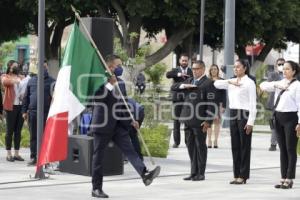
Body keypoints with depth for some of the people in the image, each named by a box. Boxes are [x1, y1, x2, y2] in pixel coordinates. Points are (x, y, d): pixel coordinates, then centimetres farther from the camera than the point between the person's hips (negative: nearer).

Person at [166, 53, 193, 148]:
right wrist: (179, 74, -29)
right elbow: (168, 74, -15)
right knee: (176, 120, 3)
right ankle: (176, 141, 8)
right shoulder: (176, 70, 7)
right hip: (177, 98, 0)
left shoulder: (191, 71, 8)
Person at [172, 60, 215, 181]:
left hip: (200, 120, -7)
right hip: (188, 119, 7)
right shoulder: (189, 81, 17)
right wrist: (184, 85, -5)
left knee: (200, 146, 0)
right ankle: (194, 172, 18)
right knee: (190, 145, 11)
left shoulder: (208, 83, -6)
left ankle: (201, 173, 7)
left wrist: (208, 120, -17)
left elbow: (211, 103, -11)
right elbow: (173, 87, 15)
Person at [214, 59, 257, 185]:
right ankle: (237, 174, 13)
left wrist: (250, 122, -15)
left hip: (244, 114, -6)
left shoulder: (249, 83, -5)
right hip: (233, 114, 6)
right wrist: (230, 82, -8)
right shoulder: (231, 82, 14)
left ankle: (243, 175, 5)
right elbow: (216, 84, 4)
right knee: (235, 146, 7)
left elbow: (253, 103, -9)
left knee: (244, 146, -1)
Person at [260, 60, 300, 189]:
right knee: (282, 149, 10)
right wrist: (275, 84, -9)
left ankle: (289, 180, 5)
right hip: (279, 117, 7)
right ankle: (283, 178, 16)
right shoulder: (279, 83, 13)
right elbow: (263, 85, 7)